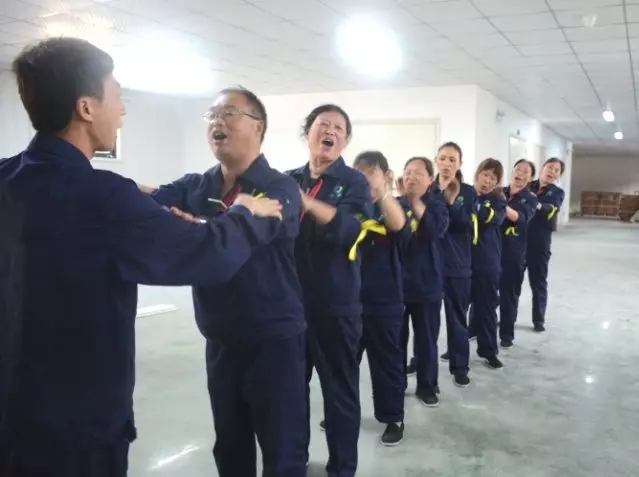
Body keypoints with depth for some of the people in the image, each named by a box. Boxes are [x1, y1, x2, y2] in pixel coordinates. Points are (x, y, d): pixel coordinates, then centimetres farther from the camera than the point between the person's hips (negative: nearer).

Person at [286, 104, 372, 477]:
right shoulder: (289, 180, 9)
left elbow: (348, 228, -19)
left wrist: (304, 201, -30)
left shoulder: (354, 182, -2)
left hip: (336, 303, -3)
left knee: (340, 389, 7)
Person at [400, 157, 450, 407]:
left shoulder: (436, 203, 0)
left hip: (427, 282, -1)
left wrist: (416, 200, -19)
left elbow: (436, 230, -20)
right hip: (396, 281, 1)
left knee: (426, 338, 7)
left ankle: (427, 387, 24)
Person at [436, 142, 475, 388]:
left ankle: (459, 366, 18)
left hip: (457, 264, 0)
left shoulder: (468, 192, 1)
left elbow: (468, 224, -12)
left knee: (457, 316, 7)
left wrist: (452, 201, -21)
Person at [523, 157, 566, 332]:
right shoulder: (527, 186, 5)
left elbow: (551, 209, -20)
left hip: (539, 243, -1)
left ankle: (539, 320, 23)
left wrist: (538, 205, -40)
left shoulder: (557, 192, 2)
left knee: (538, 282, 9)